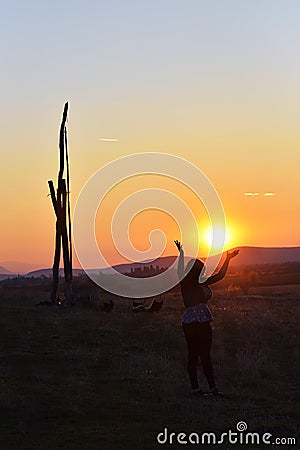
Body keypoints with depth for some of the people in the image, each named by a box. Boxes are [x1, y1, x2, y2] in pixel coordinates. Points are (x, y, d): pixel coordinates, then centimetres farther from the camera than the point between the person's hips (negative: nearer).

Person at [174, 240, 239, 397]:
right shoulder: (186, 284, -5)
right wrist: (181, 254, -35)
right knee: (193, 355, -5)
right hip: (191, 323, -7)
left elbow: (220, 275, 21)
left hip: (204, 322, 7)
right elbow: (181, 272, -24)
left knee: (205, 355, 7)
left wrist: (227, 259, 19)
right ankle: (195, 388, -3)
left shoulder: (203, 284, 15)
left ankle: (213, 388, 6)